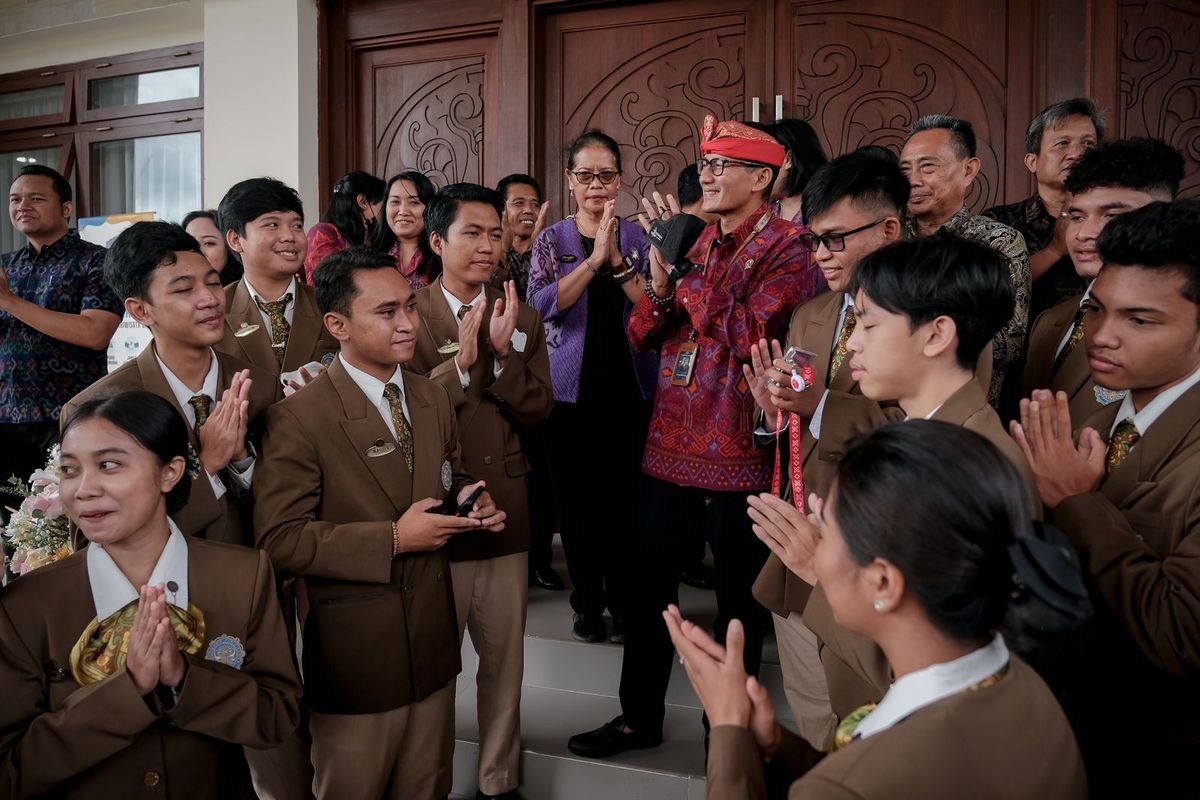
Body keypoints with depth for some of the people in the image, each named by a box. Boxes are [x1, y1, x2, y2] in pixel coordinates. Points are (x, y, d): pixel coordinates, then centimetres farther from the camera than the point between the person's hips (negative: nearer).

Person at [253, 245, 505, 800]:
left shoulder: (434, 401, 4)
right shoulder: (297, 419, -17)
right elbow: (279, 540, -20)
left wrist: (467, 499, -6)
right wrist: (393, 539, -22)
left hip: (432, 647, 6)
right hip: (355, 660, -5)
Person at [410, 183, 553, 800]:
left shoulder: (523, 320, 6)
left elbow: (538, 411, -3)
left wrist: (503, 352, -17)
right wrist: (459, 363, -26)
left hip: (506, 518, 4)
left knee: (504, 661, 15)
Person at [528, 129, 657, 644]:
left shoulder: (637, 237, 4)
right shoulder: (551, 241, 4)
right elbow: (543, 305, -12)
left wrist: (617, 261, -20)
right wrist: (594, 259, -20)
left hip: (630, 385, 0)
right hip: (571, 387, 0)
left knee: (625, 498, 5)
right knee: (577, 499, 6)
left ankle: (624, 601, 21)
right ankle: (587, 601, 22)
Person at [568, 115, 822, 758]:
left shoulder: (787, 248, -9)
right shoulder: (696, 242, 12)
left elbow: (751, 333, -23)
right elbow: (641, 334, 8)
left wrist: (684, 266, -19)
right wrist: (659, 283, -12)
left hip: (736, 454, -6)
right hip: (670, 444, 7)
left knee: (738, 598, 10)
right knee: (649, 586, 15)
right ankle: (639, 717, 32)